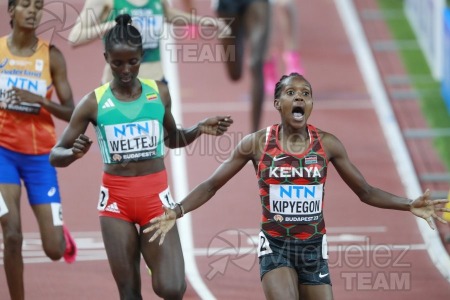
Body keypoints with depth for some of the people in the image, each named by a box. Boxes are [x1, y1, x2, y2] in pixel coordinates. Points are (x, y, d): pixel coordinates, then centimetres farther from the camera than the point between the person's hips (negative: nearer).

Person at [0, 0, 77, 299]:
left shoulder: (51, 56, -4)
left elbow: (70, 113, -3)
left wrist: (39, 101, -19)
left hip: (40, 154, 1)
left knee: (54, 250, 0)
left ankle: (62, 236, 38)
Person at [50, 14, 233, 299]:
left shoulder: (160, 93, 3)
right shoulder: (94, 102, -3)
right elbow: (55, 155, 0)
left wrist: (199, 129, 2)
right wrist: (74, 153, -22)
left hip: (156, 196, 1)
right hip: (116, 200, -1)